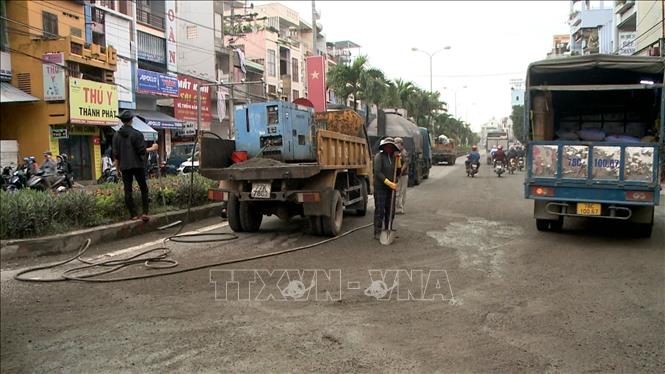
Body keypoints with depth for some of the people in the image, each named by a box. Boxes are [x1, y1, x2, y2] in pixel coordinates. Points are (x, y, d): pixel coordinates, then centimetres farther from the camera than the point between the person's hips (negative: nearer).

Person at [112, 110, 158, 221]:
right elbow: (142, 151, -9)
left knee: (127, 191, 6)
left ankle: (133, 214, 7)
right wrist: (152, 148, 8)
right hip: (138, 165, -2)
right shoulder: (137, 134, -8)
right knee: (143, 188, 8)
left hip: (124, 167, 3)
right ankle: (145, 213, 0)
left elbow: (116, 155, 5)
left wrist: (117, 168, 13)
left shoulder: (116, 135, 3)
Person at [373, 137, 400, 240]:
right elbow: (378, 172, -16)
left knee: (390, 211, 11)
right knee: (380, 211, -4)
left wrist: (397, 159, -3)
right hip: (380, 188, -6)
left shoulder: (393, 157, 11)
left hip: (391, 188, 6)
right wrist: (389, 183, -19)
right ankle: (377, 233, 3)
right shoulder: (379, 156, -8)